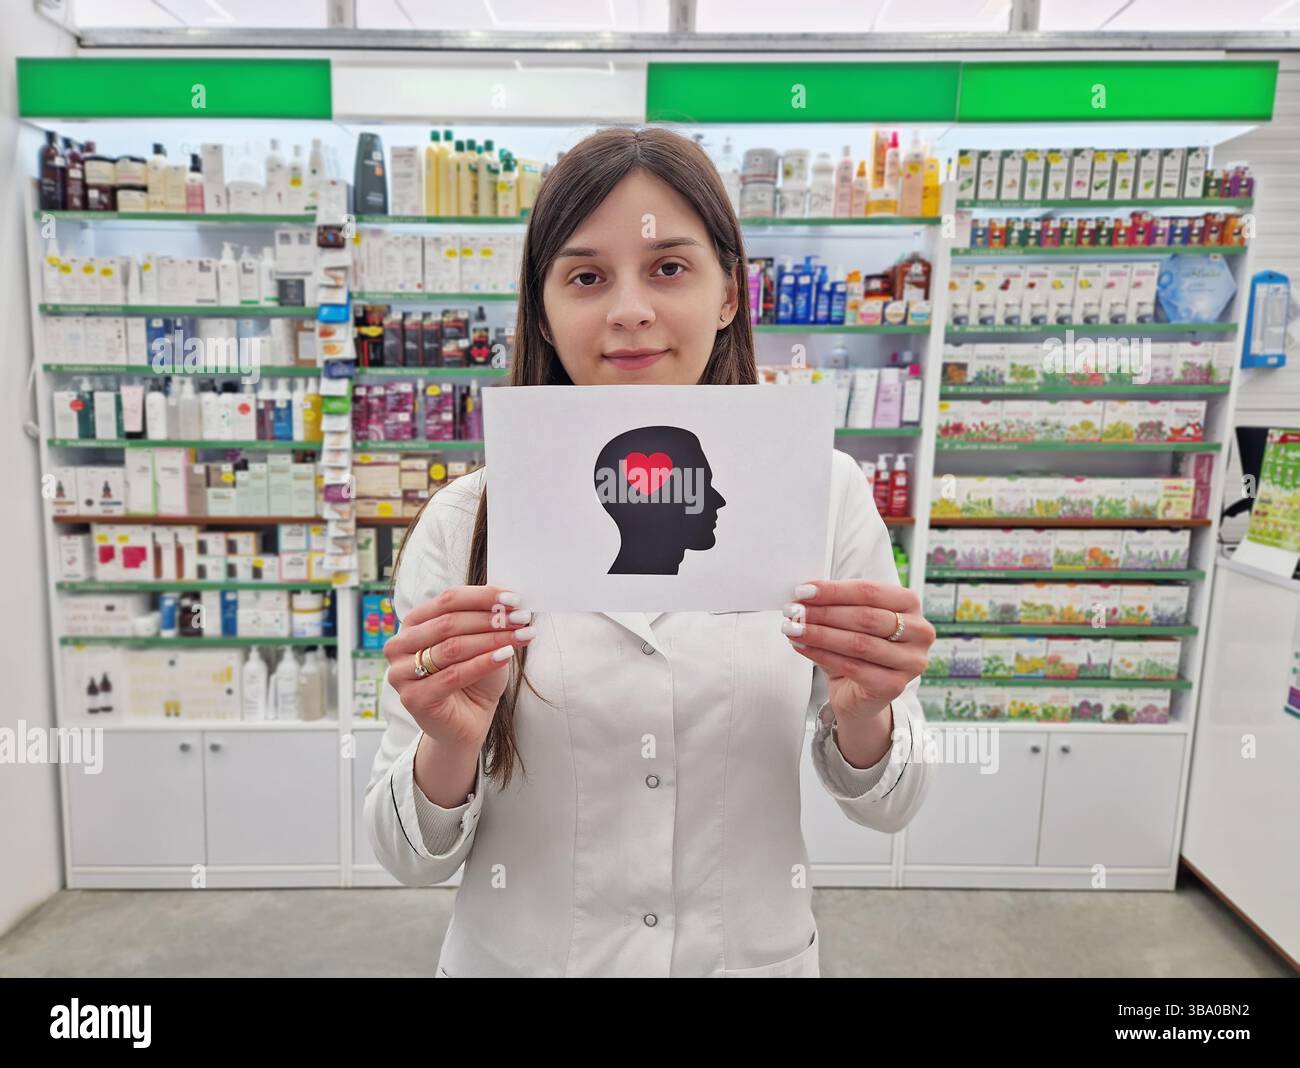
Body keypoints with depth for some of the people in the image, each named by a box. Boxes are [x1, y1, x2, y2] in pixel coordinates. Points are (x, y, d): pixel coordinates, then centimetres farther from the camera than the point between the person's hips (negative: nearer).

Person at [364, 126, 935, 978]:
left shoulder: (824, 493, -14)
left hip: (755, 952, 1)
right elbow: (411, 858, -10)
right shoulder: (463, 523, -16)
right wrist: (450, 747, -30)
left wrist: (861, 715, -26)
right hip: (519, 956, 0)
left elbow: (887, 806, -6)